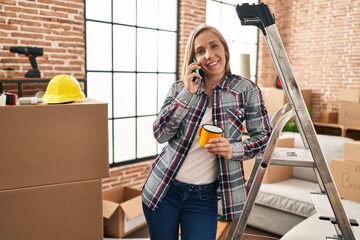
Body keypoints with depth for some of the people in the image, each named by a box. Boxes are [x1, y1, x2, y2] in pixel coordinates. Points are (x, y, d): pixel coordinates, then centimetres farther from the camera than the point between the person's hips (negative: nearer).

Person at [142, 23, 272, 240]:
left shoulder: (246, 89, -4)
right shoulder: (180, 88, 2)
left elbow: (264, 137, -1)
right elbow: (160, 134, -8)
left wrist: (234, 149, -19)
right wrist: (187, 93, -15)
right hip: (163, 189, 2)